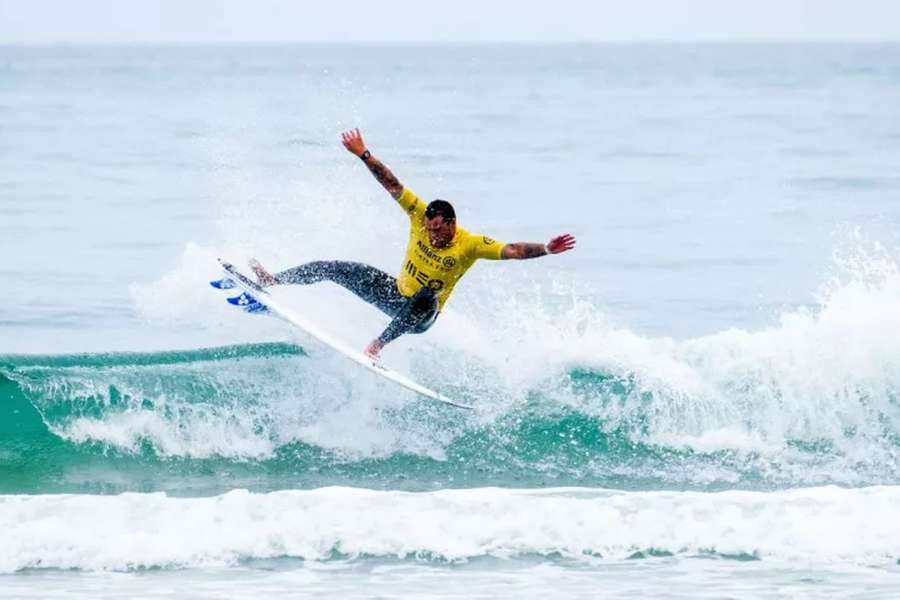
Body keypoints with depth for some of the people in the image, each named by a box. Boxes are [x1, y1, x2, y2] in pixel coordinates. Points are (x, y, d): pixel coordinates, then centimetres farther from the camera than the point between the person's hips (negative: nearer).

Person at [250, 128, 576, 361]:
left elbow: (511, 250, -29)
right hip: (396, 295, 5)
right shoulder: (421, 217, -13)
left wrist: (544, 249, -43)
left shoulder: (470, 245, -23)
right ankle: (273, 281, 13)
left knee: (427, 298, -42)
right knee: (334, 269, 1)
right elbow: (393, 185, -14)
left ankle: (378, 344, -42)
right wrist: (364, 155, -17)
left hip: (422, 316, -5)